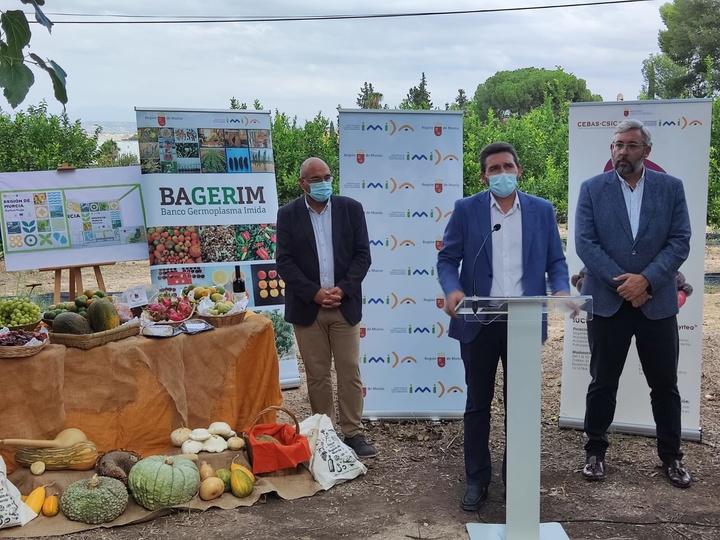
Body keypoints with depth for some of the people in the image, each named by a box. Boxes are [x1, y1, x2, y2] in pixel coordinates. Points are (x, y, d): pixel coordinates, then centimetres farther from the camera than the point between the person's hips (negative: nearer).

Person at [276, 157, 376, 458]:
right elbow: (284, 262, -3)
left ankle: (353, 434, 11)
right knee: (316, 375, 7)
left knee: (350, 373, 3)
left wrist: (343, 289, -12)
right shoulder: (288, 214, 2)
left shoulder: (351, 208, 3)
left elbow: (362, 254, 1)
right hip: (308, 308, 0)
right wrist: (314, 292, -14)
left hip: (345, 305, 0)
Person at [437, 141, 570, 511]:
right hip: (479, 323, -1)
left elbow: (556, 260, 6)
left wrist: (561, 290, -15)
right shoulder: (466, 209, 0)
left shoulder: (542, 210, 5)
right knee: (477, 403, 9)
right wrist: (452, 290, -22)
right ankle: (477, 480, 23)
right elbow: (447, 258, -2)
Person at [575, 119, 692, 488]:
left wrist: (646, 279, -17)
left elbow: (680, 242, -3)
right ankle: (595, 452, 22)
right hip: (607, 301, -1)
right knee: (602, 383, 8)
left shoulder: (671, 188, 2)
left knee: (665, 384, 10)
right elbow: (585, 243, -7)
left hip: (657, 302, 1)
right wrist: (622, 281, -15)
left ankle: (671, 456, 26)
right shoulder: (592, 189, 0)